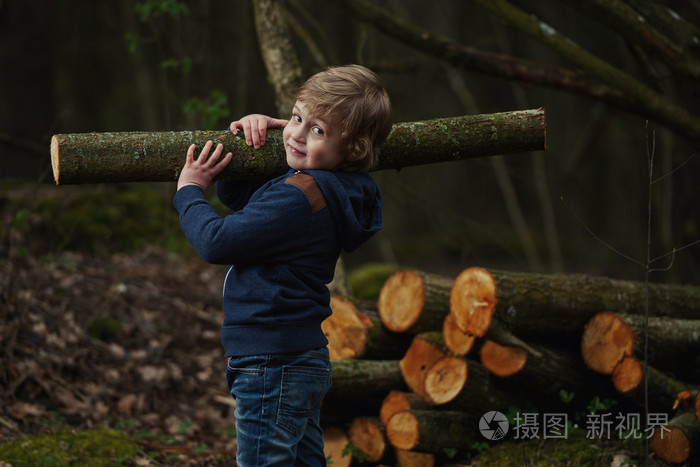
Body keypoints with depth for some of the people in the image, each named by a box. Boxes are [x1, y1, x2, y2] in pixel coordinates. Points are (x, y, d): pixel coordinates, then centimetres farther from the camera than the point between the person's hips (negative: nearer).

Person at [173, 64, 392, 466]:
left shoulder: (300, 195, -22)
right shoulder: (330, 190, 10)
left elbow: (217, 242, -22)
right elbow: (238, 198, 23)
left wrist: (190, 191, -4)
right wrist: (252, 132, 8)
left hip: (273, 368, -10)